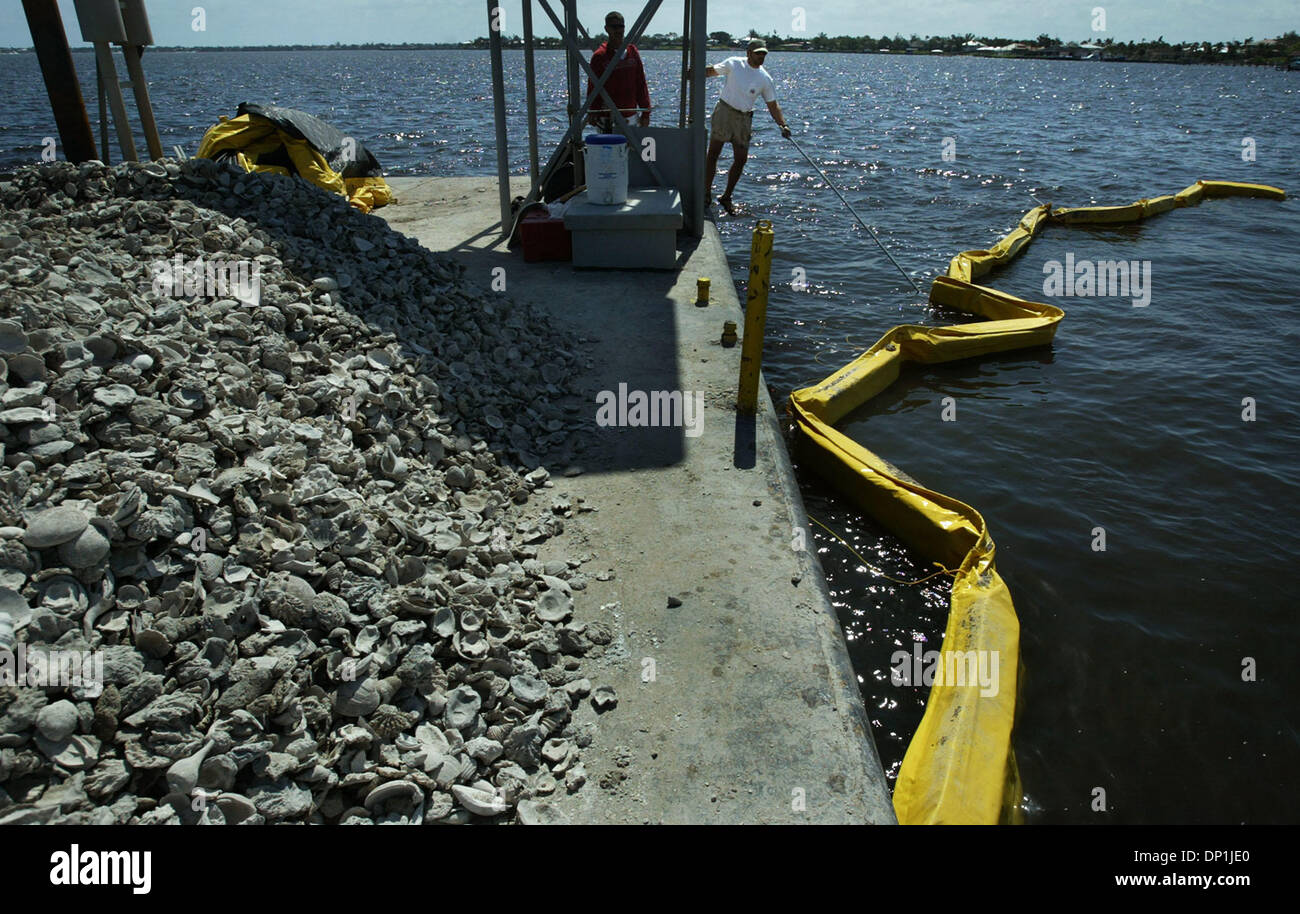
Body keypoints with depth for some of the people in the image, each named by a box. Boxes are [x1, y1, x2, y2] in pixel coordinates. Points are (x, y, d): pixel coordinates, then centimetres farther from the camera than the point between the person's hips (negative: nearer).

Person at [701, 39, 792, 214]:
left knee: (741, 159, 0)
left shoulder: (766, 79, 0)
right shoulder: (733, 63, -3)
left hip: (744, 118, 2)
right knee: (713, 154, -3)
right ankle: (707, 193, 8)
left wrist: (783, 124, -10)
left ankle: (726, 197, 14)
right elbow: (712, 71, 12)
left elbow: (772, 105, 2)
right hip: (724, 111, -2)